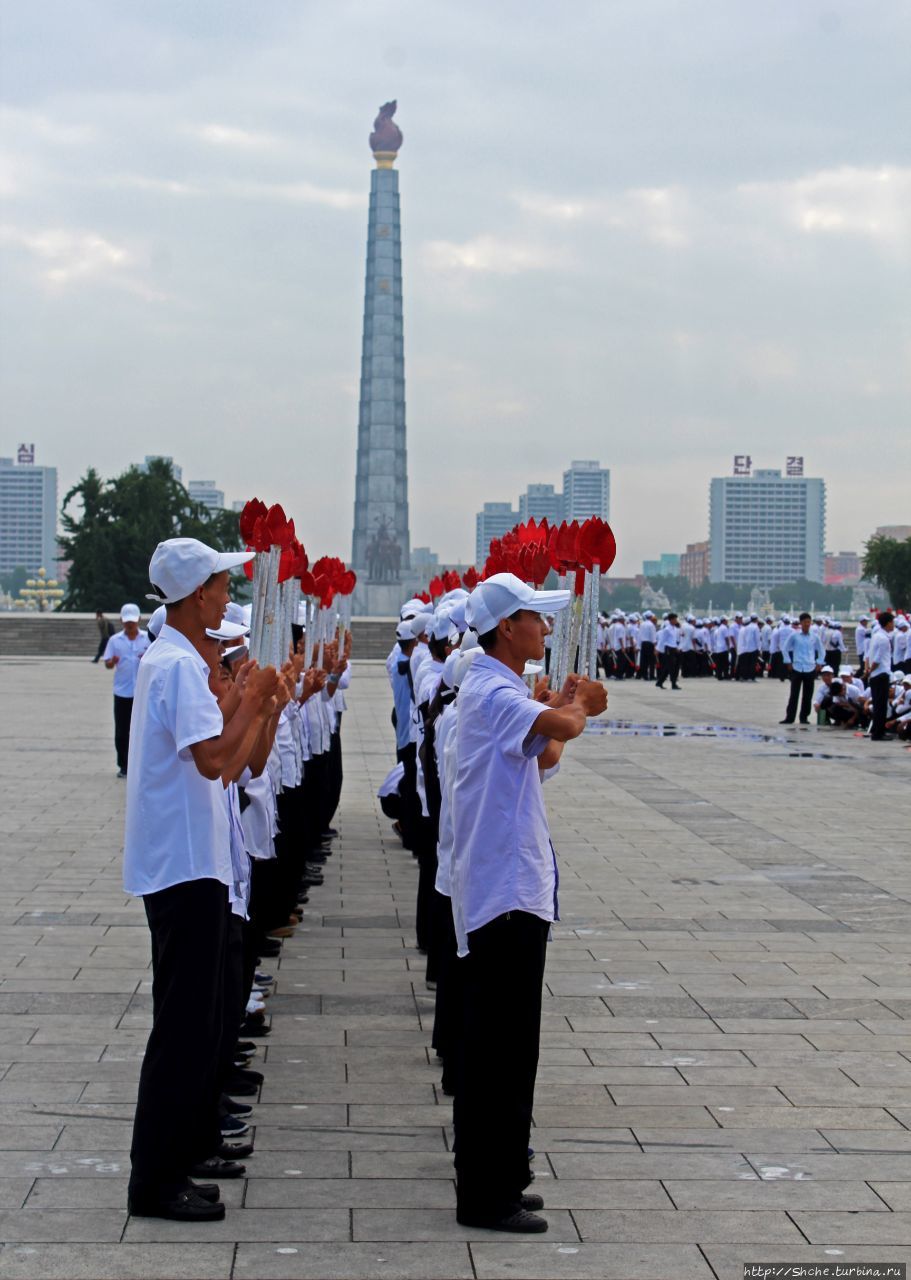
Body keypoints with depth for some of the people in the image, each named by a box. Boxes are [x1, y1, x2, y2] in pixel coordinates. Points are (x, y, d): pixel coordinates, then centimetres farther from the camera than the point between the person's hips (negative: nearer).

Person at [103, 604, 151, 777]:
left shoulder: (147, 639, 4)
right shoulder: (115, 640, 4)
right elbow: (108, 664, 2)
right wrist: (112, 662, -21)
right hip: (122, 692, 1)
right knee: (121, 732, 3)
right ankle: (123, 766, 11)